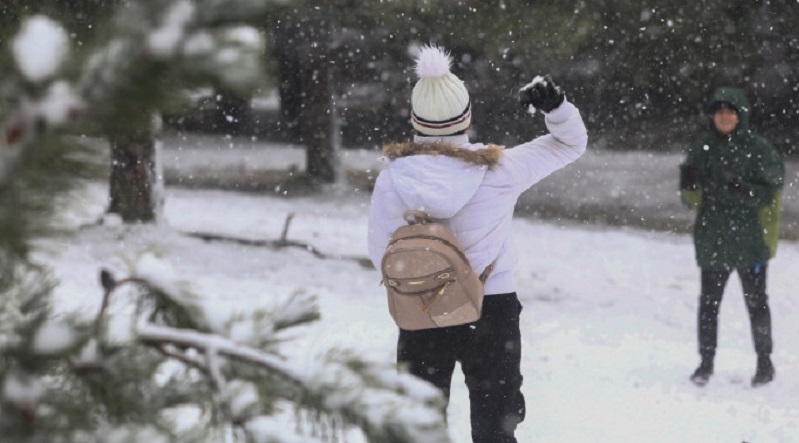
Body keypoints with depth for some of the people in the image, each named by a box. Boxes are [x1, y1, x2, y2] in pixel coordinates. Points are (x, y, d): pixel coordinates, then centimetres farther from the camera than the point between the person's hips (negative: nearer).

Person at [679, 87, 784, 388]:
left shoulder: (759, 149, -5)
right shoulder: (702, 149, 5)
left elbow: (772, 193, -6)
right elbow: (693, 199, 9)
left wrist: (745, 190, -24)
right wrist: (689, 184, -13)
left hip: (750, 241, -3)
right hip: (712, 241, 3)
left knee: (756, 302, 6)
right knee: (708, 303, 5)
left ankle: (764, 361, 19)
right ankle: (706, 361, 16)